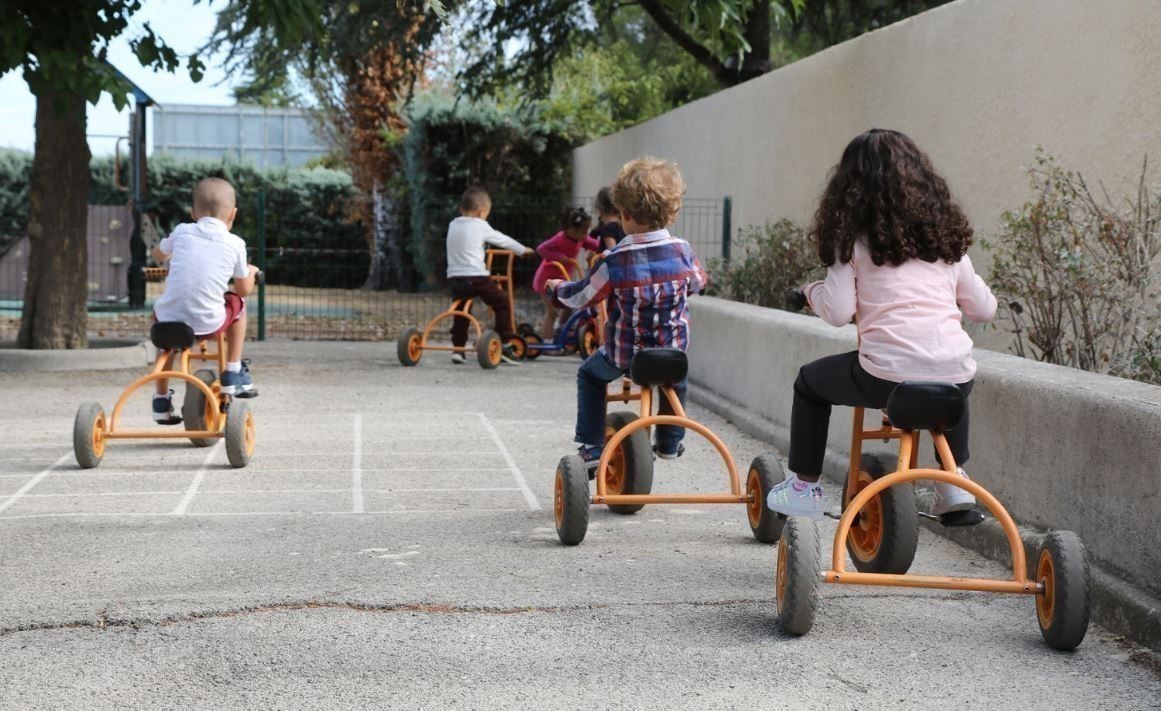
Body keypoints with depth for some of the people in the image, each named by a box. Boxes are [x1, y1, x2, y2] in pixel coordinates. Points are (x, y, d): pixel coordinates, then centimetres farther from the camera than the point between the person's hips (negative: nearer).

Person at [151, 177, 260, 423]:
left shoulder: (182, 232, 8)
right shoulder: (235, 244, 3)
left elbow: (158, 254, 29)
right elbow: (244, 290, 14)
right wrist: (251, 272, 35)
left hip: (170, 319, 2)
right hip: (208, 323, -1)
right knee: (237, 304, 28)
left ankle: (161, 400, 32)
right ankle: (233, 374, 28)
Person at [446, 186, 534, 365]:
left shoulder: (453, 225, 15)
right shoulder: (480, 226, 0)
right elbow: (503, 240, 11)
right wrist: (522, 250, 26)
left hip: (454, 277, 6)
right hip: (476, 277, -6)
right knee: (502, 303, 6)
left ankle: (457, 348, 14)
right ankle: (504, 344, 2)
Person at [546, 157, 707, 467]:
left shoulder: (613, 262, -19)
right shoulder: (683, 251, -9)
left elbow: (581, 296, -5)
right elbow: (697, 282, 12)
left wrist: (557, 287, 17)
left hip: (624, 355, -3)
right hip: (673, 349, 3)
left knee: (590, 375, 26)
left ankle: (592, 449, 20)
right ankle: (670, 442, 41)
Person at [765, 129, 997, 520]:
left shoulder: (854, 238, 4)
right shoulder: (945, 235, 16)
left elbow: (838, 311, -4)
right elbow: (983, 307, 16)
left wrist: (813, 291, 17)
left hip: (886, 375, -4)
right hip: (954, 377, 4)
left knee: (810, 381, 25)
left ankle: (805, 487, 26)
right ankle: (955, 481, 34)